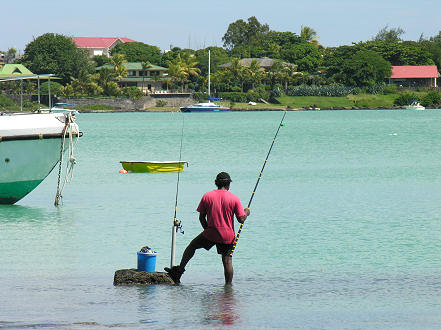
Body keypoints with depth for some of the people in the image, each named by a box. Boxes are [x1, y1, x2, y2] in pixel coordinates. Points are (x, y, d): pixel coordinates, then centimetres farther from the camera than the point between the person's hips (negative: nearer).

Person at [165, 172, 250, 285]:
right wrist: (246, 212, 16)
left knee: (192, 246, 20)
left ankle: (179, 270, 18)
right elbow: (241, 219, -5)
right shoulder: (234, 199, -5)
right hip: (228, 236, 0)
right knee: (227, 261, 6)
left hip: (211, 233, 1)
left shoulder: (207, 196, -1)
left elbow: (201, 218, 3)